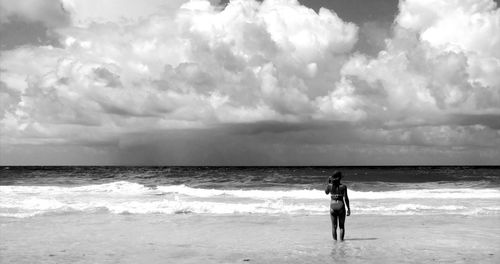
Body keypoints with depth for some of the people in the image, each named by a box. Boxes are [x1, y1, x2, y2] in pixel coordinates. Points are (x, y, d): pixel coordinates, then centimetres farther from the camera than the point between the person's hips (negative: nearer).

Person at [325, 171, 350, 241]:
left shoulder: (329, 185, -5)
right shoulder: (343, 187, -10)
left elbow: (326, 192, 16)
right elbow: (346, 198, -10)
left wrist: (328, 182, 13)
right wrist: (348, 209, -3)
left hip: (333, 208, 1)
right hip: (341, 208, -1)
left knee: (334, 226, 9)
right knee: (341, 226, 10)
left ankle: (335, 240, 6)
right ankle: (341, 240, 4)